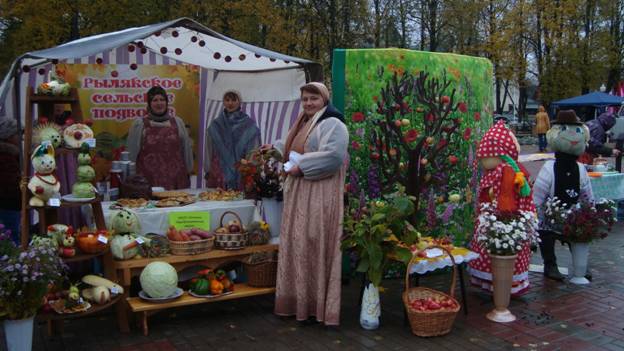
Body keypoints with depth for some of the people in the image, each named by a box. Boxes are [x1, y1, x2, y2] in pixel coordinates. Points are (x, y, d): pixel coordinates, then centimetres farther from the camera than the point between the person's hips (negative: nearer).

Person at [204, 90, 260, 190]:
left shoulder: (249, 125, 2)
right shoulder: (215, 125, 9)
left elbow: (254, 151, 1)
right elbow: (209, 149, 11)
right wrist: (208, 170, 6)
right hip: (219, 173, 2)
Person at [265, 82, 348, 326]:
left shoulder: (332, 124, -11)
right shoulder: (304, 123, 19)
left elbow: (333, 155, -26)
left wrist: (301, 168, -21)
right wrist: (276, 149, 28)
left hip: (319, 196, -9)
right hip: (298, 194, 10)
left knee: (314, 247, -5)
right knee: (296, 246, 12)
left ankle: (318, 304, 7)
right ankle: (299, 300, 23)